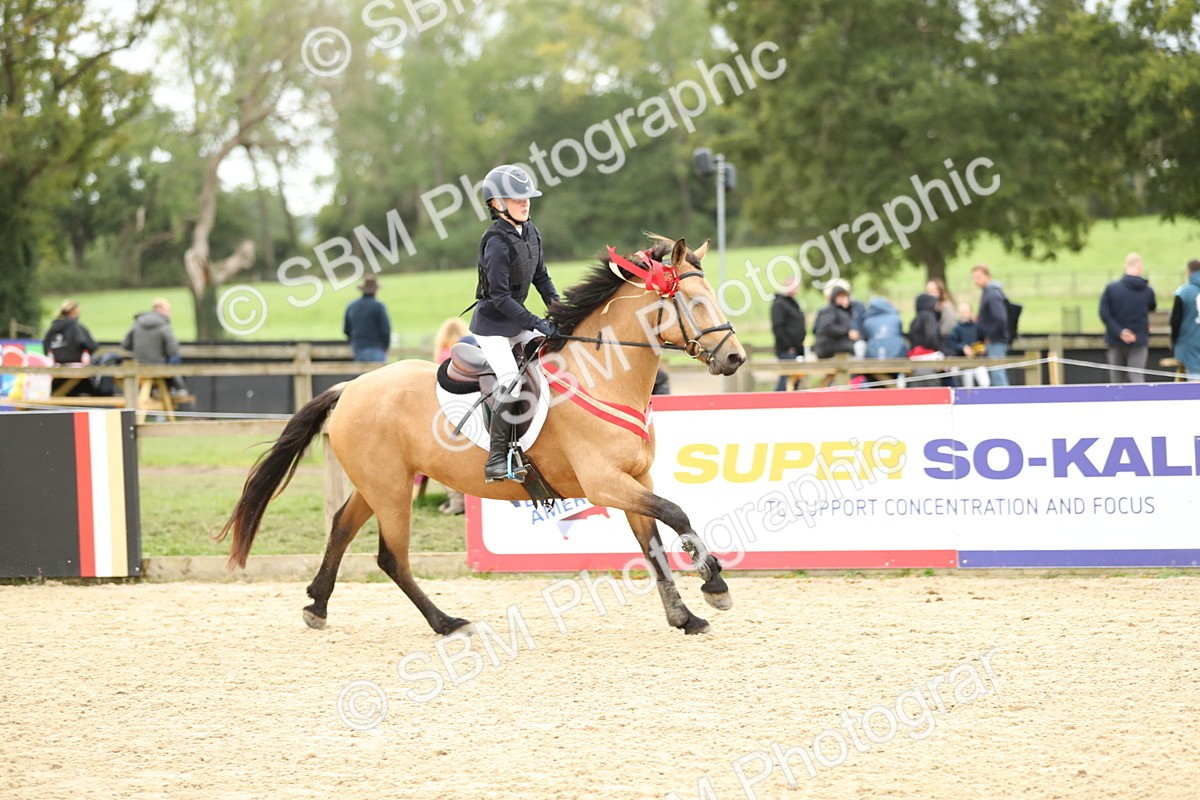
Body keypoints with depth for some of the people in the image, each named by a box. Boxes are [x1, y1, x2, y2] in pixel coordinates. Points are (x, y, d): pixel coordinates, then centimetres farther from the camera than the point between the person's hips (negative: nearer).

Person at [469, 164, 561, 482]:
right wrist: (537, 324, -25)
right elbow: (501, 297, -24)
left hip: (516, 319, 9)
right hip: (492, 322, -9)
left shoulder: (530, 232, 3)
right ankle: (496, 461, -16)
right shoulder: (498, 243, -23)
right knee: (512, 384, -19)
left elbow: (541, 277, 13)